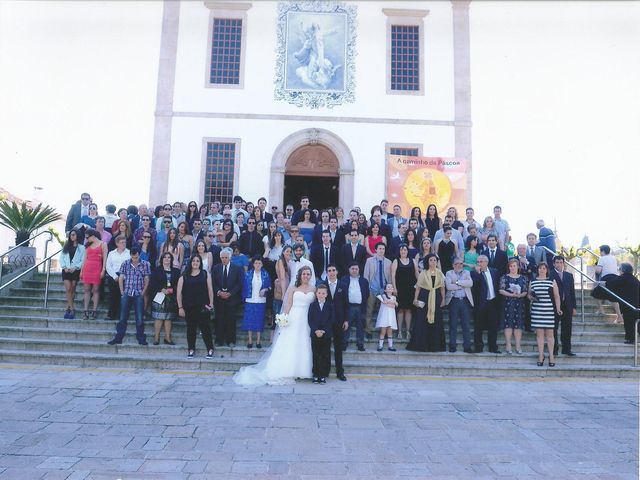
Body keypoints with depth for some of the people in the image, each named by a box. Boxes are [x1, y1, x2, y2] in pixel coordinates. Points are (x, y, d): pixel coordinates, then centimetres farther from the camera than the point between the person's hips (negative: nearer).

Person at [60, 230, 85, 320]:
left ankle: (68, 308, 11)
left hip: (75, 271, -2)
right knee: (68, 289, -8)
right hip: (66, 270, 3)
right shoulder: (66, 247, 16)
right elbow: (61, 258, 9)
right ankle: (72, 309, -6)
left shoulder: (81, 247, 3)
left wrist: (75, 267, -14)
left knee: (72, 290, 2)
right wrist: (64, 267, -6)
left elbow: (83, 260, -3)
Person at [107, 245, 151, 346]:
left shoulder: (145, 264, -2)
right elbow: (121, 278, 6)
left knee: (140, 318, 1)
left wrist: (143, 292, -3)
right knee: (123, 317, 6)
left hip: (139, 295, -1)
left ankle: (141, 338, 11)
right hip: (127, 294, 1)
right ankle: (118, 338, 15)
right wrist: (122, 291, 1)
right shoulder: (125, 263, 1)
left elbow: (146, 280, 2)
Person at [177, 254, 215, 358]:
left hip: (202, 307, -1)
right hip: (189, 307, 1)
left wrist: (211, 304, -4)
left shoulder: (205, 274, 5)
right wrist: (180, 307, -1)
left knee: (205, 327, -2)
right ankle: (191, 350, 20)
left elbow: (210, 290, 2)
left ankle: (210, 349, 7)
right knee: (191, 328, 9)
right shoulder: (184, 276, 5)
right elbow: (179, 292, 3)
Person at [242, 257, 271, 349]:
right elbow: (244, 287, 4)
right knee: (249, 320, 2)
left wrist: (265, 290, -13)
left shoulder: (265, 274, 3)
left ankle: (258, 341, 13)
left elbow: (269, 286, 7)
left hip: (261, 301, 0)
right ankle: (250, 341, 12)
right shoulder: (248, 274, 3)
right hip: (250, 300, 0)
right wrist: (244, 298, -3)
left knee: (259, 320, 4)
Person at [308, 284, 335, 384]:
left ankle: (323, 375, 11)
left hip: (326, 334, 0)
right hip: (315, 334, 1)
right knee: (315, 355, 6)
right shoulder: (312, 305, 5)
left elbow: (332, 320, -3)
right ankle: (316, 375, 14)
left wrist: (324, 331, -13)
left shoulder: (330, 306, 3)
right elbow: (310, 320, -1)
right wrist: (316, 330, -14)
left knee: (325, 355, 3)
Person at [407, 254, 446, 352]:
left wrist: (443, 299, 0)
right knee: (422, 321, -3)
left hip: (436, 299, 2)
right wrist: (415, 299, -6)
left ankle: (435, 345, 12)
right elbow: (418, 287, 1)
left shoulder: (439, 273, 9)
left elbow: (442, 287, 9)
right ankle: (421, 345, 4)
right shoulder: (423, 273, 3)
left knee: (436, 321, 3)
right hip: (424, 298, -2)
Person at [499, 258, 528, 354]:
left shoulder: (523, 278, 11)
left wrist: (520, 295, -14)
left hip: (519, 303, 3)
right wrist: (511, 294, -17)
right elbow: (501, 290, -5)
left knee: (519, 323, 1)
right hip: (508, 303, -2)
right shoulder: (504, 277, 3)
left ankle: (518, 346, 6)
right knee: (508, 323, -5)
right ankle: (508, 345, -2)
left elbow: (525, 291, 7)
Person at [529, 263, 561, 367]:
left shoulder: (552, 281, 5)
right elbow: (529, 295, 16)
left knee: (549, 333, 1)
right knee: (539, 333, 3)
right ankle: (541, 355, 10)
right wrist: (531, 297, -7)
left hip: (549, 310, -1)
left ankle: (551, 356, 9)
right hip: (536, 311, 1)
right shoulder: (532, 282, 9)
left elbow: (557, 296, 5)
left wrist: (558, 308, -4)